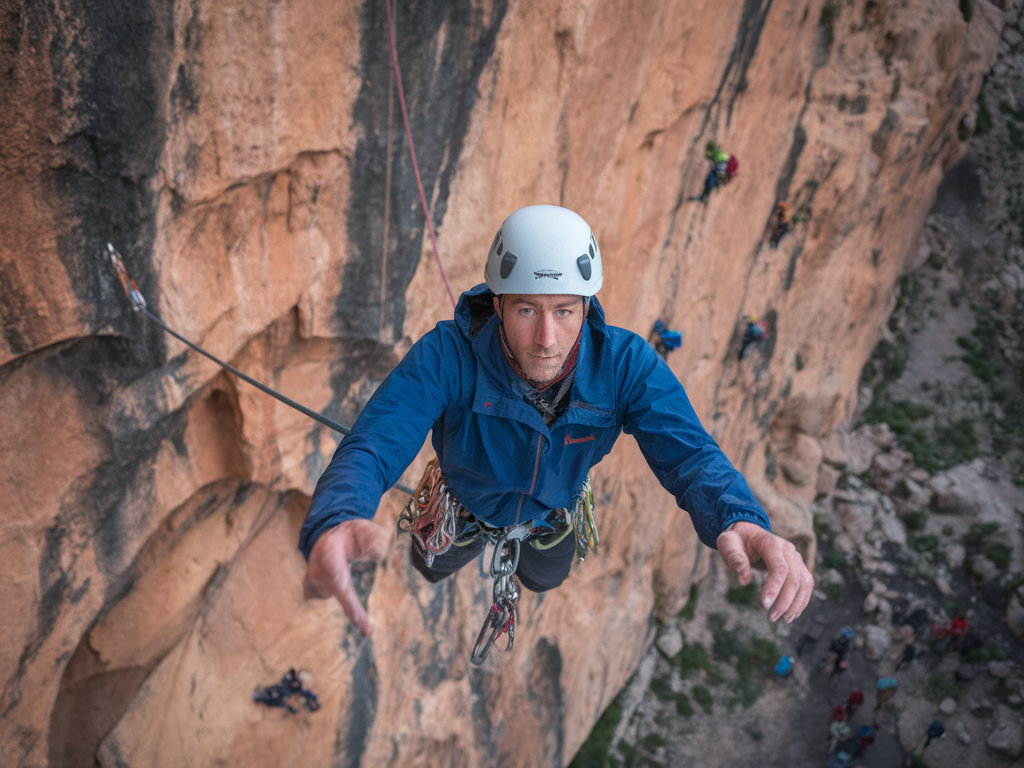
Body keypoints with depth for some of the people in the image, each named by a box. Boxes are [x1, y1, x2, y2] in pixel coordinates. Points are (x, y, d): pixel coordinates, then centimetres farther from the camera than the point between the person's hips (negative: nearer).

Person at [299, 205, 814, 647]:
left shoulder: (625, 364, -37)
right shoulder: (447, 356, -43)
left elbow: (688, 453, -42)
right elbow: (372, 447, -50)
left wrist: (740, 521, -67)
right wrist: (334, 524, -75)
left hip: (552, 512, 2)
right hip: (467, 503, -1)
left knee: (543, 580, 35)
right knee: (432, 570, 32)